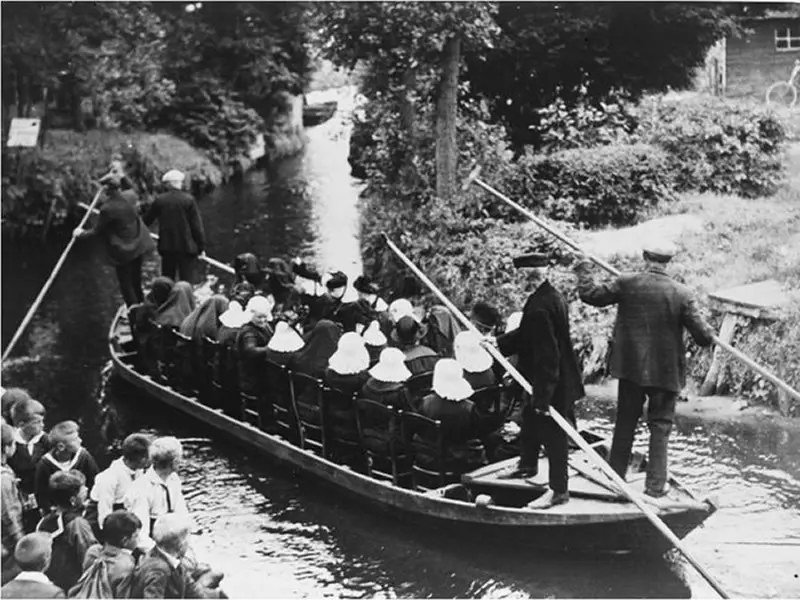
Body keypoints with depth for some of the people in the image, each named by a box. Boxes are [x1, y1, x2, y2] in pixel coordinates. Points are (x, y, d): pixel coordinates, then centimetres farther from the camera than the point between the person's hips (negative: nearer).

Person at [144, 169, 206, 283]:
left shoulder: (159, 200, -2)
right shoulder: (189, 200, -9)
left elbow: (147, 220, 11)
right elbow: (197, 225, -7)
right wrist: (201, 246, 1)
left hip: (167, 247, 3)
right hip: (186, 247, -3)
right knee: (187, 281, 2)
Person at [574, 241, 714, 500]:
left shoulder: (626, 284, -11)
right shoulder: (682, 294, -13)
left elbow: (589, 294, -1)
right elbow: (703, 336, -10)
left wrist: (584, 270, 16)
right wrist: (707, 335, 13)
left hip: (631, 367, 2)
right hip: (666, 371, -2)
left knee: (625, 423, 16)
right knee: (660, 426, 9)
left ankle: (615, 476, 25)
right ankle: (655, 485, 10)